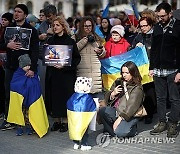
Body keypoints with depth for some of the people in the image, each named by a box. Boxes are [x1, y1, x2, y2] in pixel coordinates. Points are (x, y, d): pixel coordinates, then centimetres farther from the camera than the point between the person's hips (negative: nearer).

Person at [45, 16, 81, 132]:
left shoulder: (70, 41, -4)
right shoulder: (51, 41, 9)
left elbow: (77, 58, -6)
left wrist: (64, 66, -16)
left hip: (66, 74, -4)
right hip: (52, 73, 4)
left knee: (65, 96, -1)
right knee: (54, 97, 4)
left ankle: (65, 121, 8)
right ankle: (57, 121, 13)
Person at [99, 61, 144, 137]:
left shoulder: (137, 88, -6)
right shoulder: (118, 82, 13)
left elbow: (131, 107, -14)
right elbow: (107, 99, 15)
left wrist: (120, 119, -21)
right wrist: (113, 94, -8)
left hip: (129, 116, -5)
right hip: (115, 110, 5)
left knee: (120, 133, -29)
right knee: (102, 111, -25)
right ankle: (111, 131, -6)